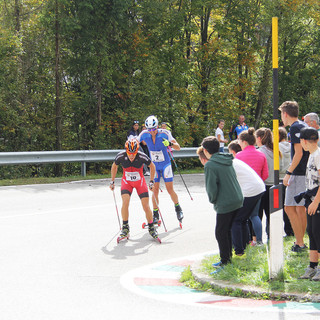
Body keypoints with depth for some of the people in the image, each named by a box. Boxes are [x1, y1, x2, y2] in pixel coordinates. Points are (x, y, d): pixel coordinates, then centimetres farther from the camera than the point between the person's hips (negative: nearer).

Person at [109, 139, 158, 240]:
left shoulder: (142, 157, -26)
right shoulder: (121, 156, -22)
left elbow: (152, 166, -5)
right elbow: (114, 166, 1)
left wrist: (151, 182, -5)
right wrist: (112, 181, 6)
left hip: (140, 182, 0)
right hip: (126, 182, 1)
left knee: (146, 206, -6)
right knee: (125, 202, -22)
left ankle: (151, 228, 15)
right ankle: (125, 228, -6)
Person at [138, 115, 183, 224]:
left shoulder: (165, 133, -19)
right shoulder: (145, 134, -11)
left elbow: (178, 147, -16)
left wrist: (170, 144, -36)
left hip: (165, 165, -2)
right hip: (154, 166, 2)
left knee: (170, 189, -3)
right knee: (155, 190, -2)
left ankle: (178, 209, 21)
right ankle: (155, 215, 8)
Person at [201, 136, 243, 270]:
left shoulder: (210, 165, -15)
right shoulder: (227, 161, 9)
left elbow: (211, 188, -17)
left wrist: (213, 200, 2)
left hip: (225, 204, -8)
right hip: (238, 199, 8)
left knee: (221, 232, 2)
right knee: (228, 230, 18)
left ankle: (225, 260, 4)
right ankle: (229, 255, 25)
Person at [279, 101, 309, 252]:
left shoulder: (295, 128, -12)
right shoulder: (304, 126, 16)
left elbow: (299, 153, -19)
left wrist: (288, 173, -18)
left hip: (298, 174, -10)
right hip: (306, 173, 10)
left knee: (290, 208, -8)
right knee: (300, 208, 14)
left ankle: (299, 243, -9)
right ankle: (300, 242, 19)